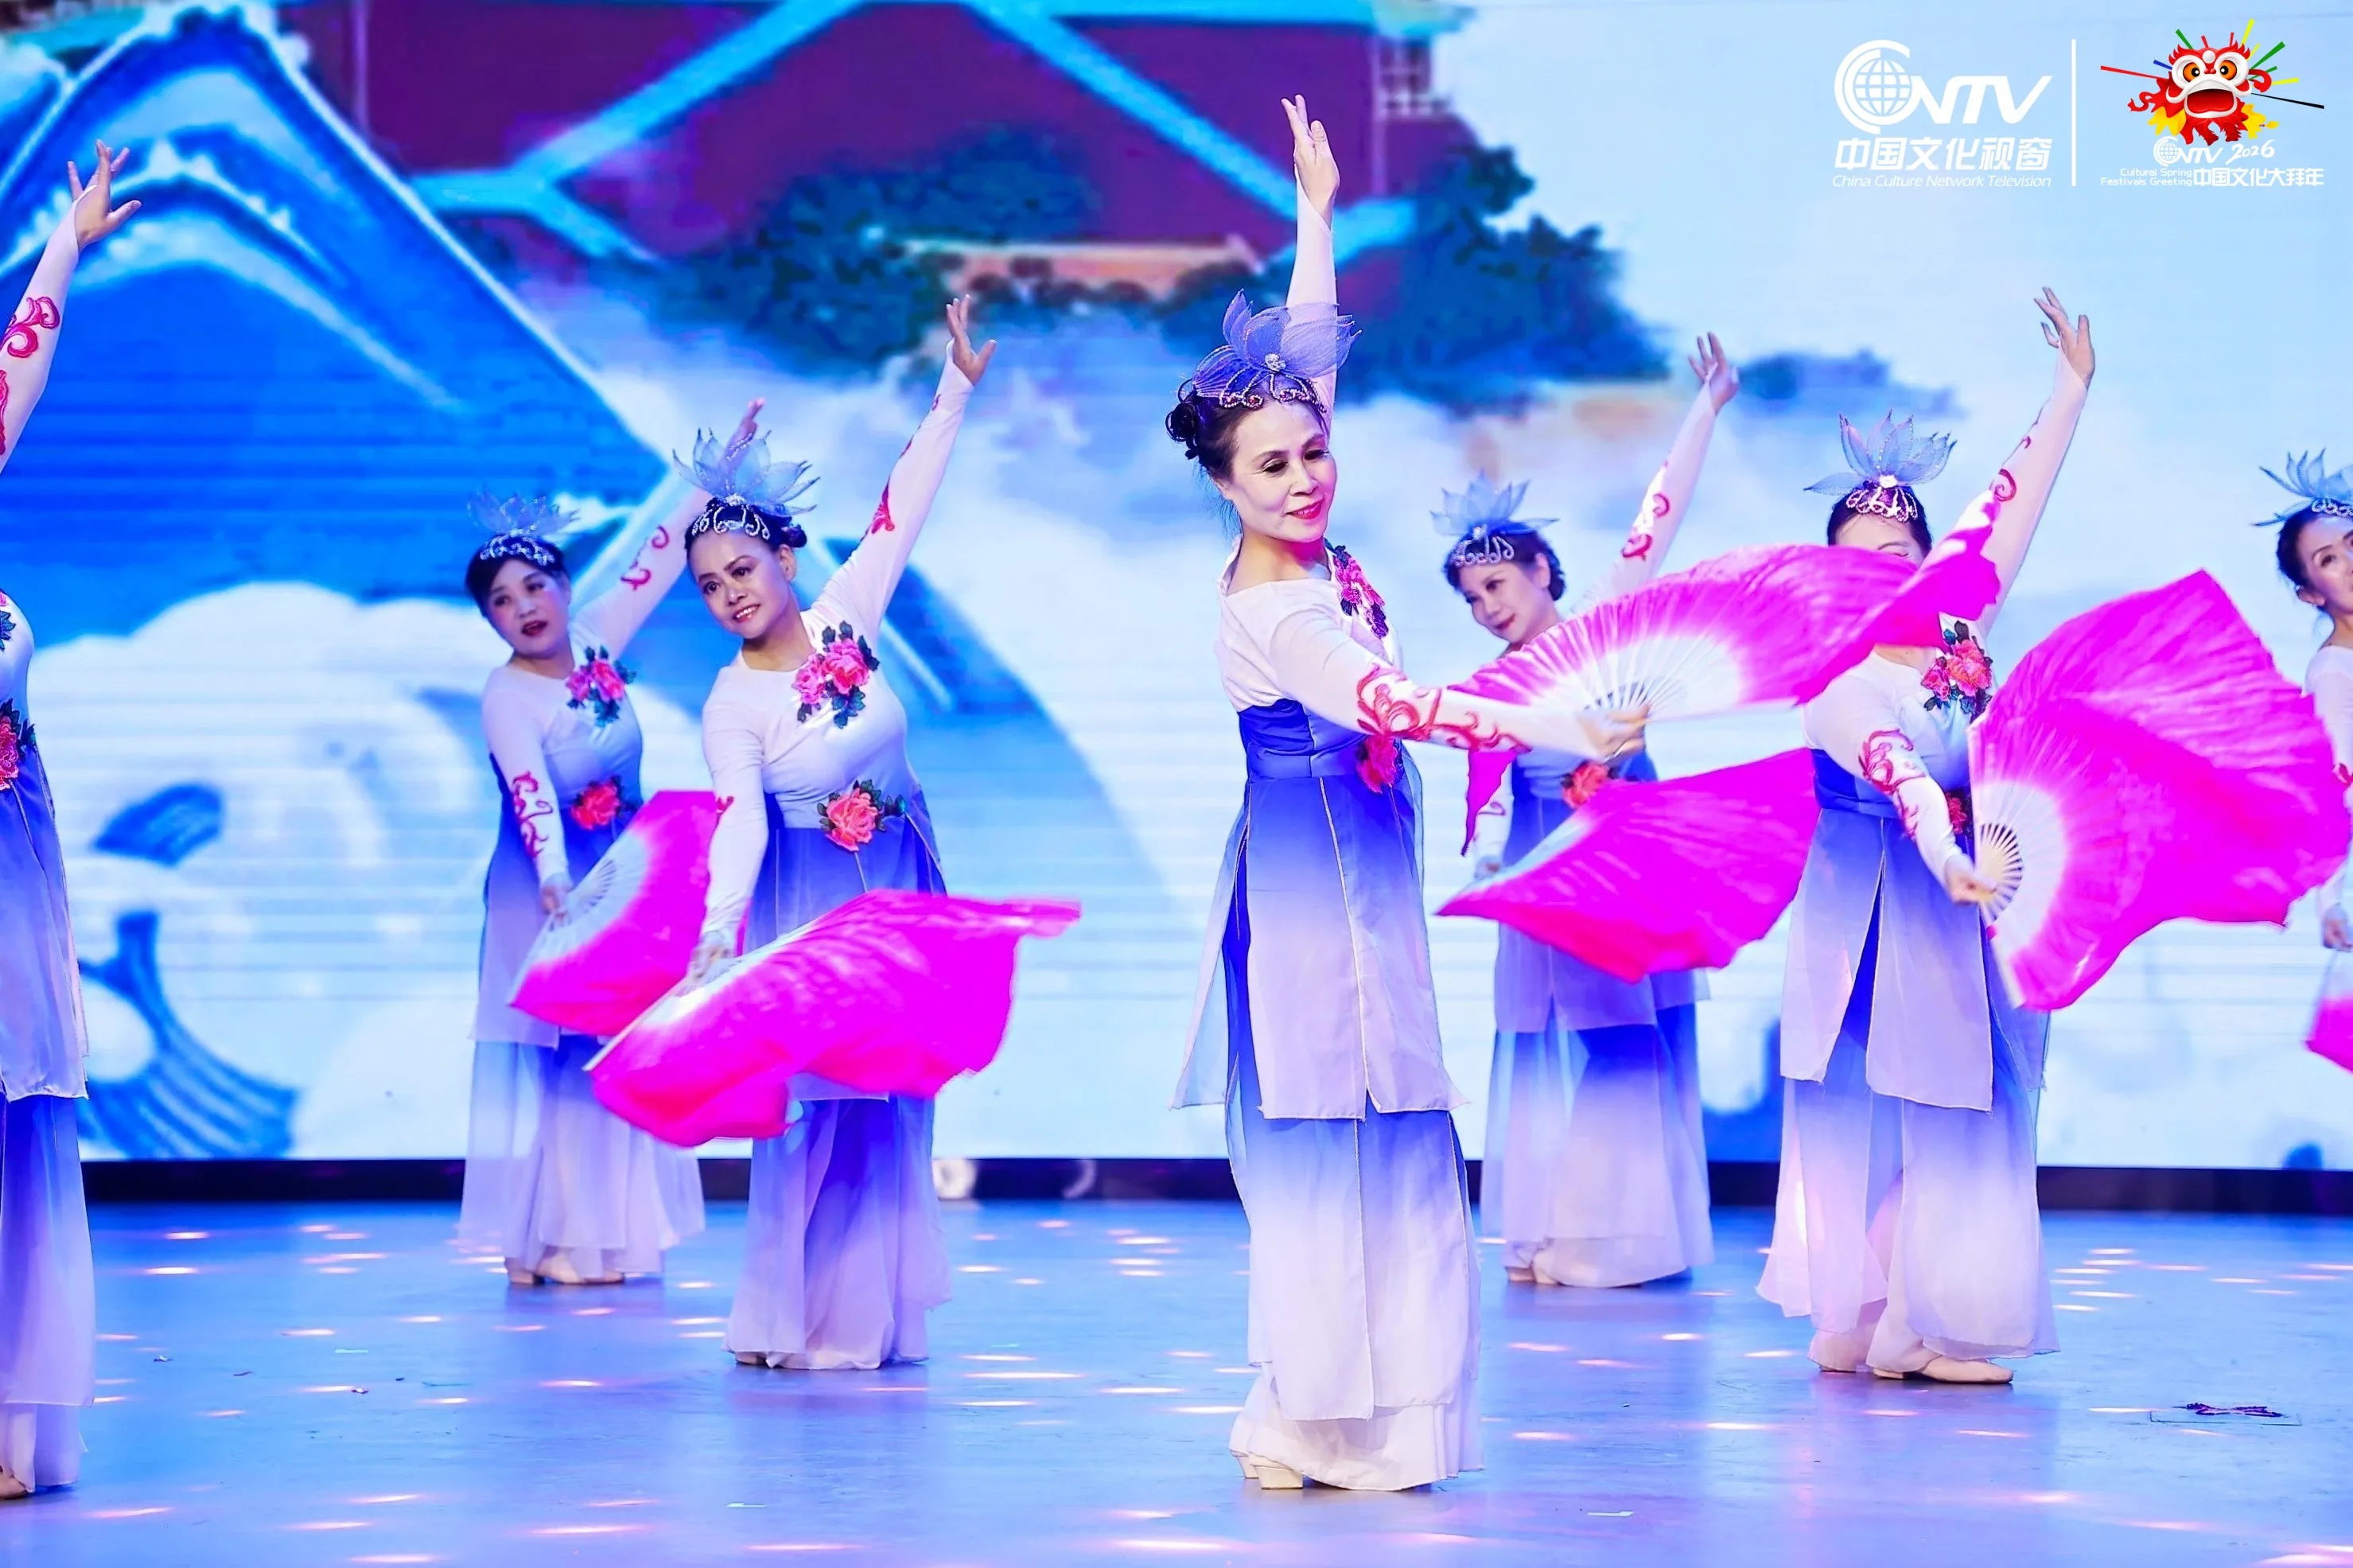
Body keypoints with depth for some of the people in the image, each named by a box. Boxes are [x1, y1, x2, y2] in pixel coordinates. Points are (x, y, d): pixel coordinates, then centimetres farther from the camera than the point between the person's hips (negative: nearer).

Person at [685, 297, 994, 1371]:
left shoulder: (844, 619, -6)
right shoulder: (731, 706, -13)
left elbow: (903, 507, -6)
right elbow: (740, 821, -24)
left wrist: (956, 387, -10)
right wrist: (719, 925, -38)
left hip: (903, 888, 4)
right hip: (808, 905, -4)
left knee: (892, 1097, 6)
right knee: (816, 1101, -4)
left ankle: (874, 1311, 13)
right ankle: (798, 1316, 3)